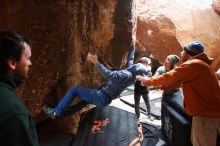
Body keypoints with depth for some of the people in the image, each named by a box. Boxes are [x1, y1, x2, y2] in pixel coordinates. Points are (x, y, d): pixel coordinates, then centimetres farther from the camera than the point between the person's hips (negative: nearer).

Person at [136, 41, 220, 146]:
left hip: (207, 116, -10)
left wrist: (148, 81, 0)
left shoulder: (193, 64, -18)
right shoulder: (198, 65, 16)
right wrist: (156, 84, 19)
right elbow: (177, 81, 19)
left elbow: (169, 77, -14)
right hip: (208, 113, 10)